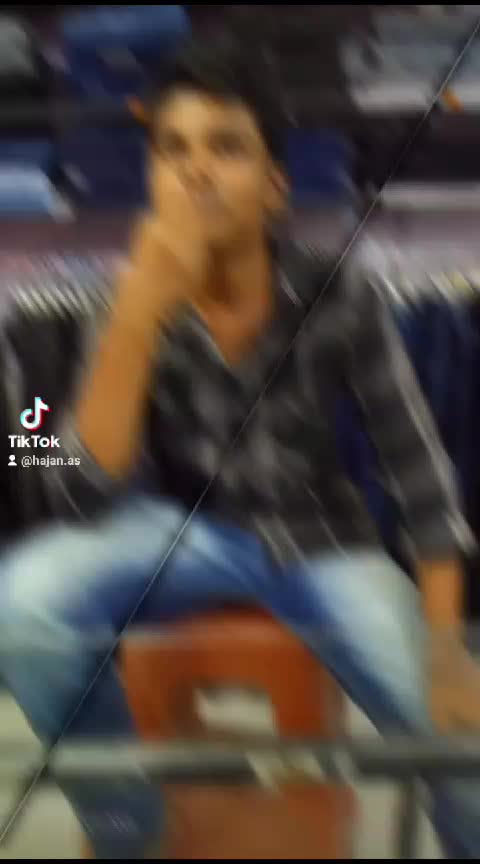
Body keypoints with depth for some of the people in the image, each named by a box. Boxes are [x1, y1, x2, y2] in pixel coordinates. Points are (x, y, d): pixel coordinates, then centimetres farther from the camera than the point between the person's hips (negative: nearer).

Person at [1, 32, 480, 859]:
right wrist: (139, 311, -37)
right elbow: (86, 499, -27)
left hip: (319, 540, 0)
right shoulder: (139, 304, -16)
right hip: (184, 528, 0)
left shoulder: (339, 299, -18)